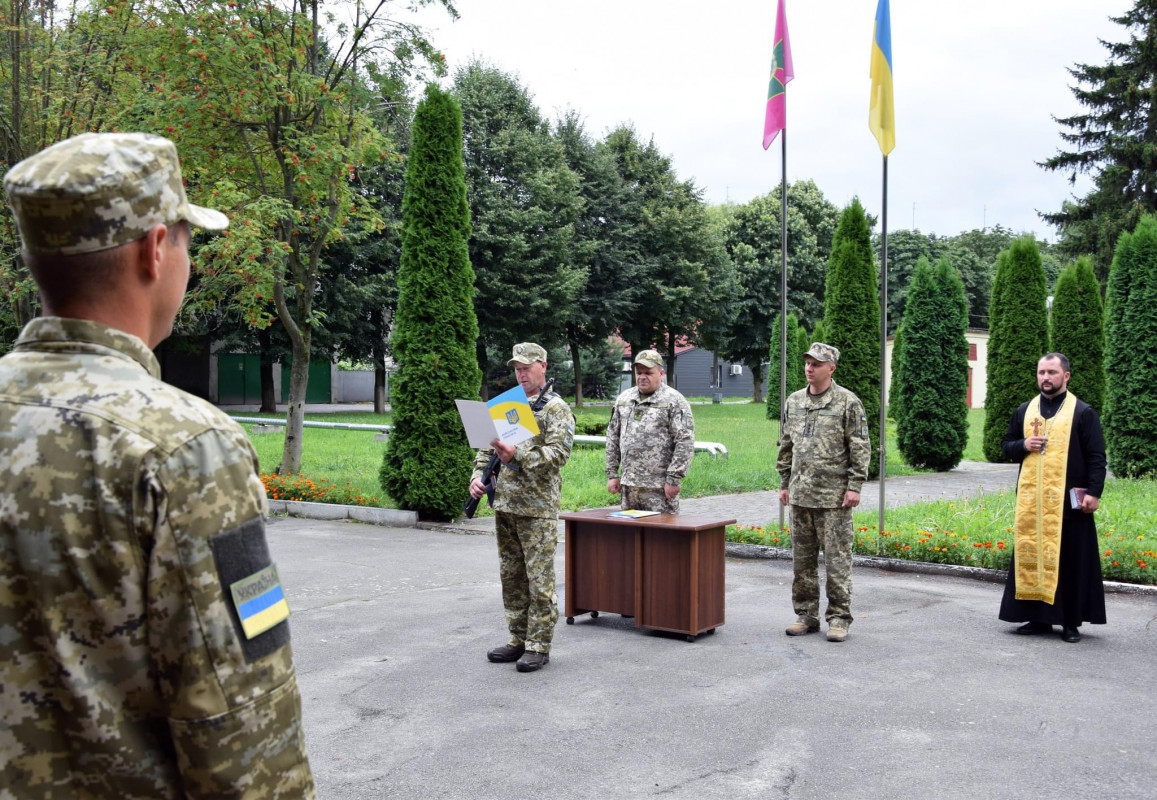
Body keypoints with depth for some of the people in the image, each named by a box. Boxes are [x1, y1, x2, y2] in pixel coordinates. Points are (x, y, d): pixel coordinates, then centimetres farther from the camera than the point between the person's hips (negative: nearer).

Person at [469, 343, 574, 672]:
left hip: (538, 509, -7)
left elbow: (558, 454, -16)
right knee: (511, 577, 12)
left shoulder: (557, 409, -5)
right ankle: (518, 639, 22)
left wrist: (518, 455, -26)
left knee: (539, 580, -2)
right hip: (505, 506, 7)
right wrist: (478, 476, 1)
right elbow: (486, 448, 18)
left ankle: (538, 646, 5)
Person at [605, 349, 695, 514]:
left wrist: (674, 479, -14)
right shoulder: (624, 399, 14)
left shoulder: (674, 401, -5)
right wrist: (612, 473, 12)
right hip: (628, 485, 6)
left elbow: (685, 442, -10)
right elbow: (613, 437, 18)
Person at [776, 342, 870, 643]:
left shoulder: (848, 402, -5)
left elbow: (860, 449, -6)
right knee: (802, 559, 10)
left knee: (837, 559, -2)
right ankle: (806, 615, 20)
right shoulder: (794, 401, 12)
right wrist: (784, 483, 15)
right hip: (800, 495, 6)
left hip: (834, 496, -6)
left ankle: (838, 618, 7)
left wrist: (854, 486, -12)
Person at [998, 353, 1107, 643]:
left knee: (1070, 560, 1)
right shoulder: (1025, 411, 12)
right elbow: (1006, 445, 18)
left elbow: (1096, 457, -4)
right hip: (1031, 500, 4)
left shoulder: (1083, 412, -1)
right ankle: (1039, 617, 15)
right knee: (1031, 556, 5)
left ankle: (1071, 621, 9)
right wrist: (1024, 446, -4)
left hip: (1069, 500, -4)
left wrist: (1094, 492, -14)